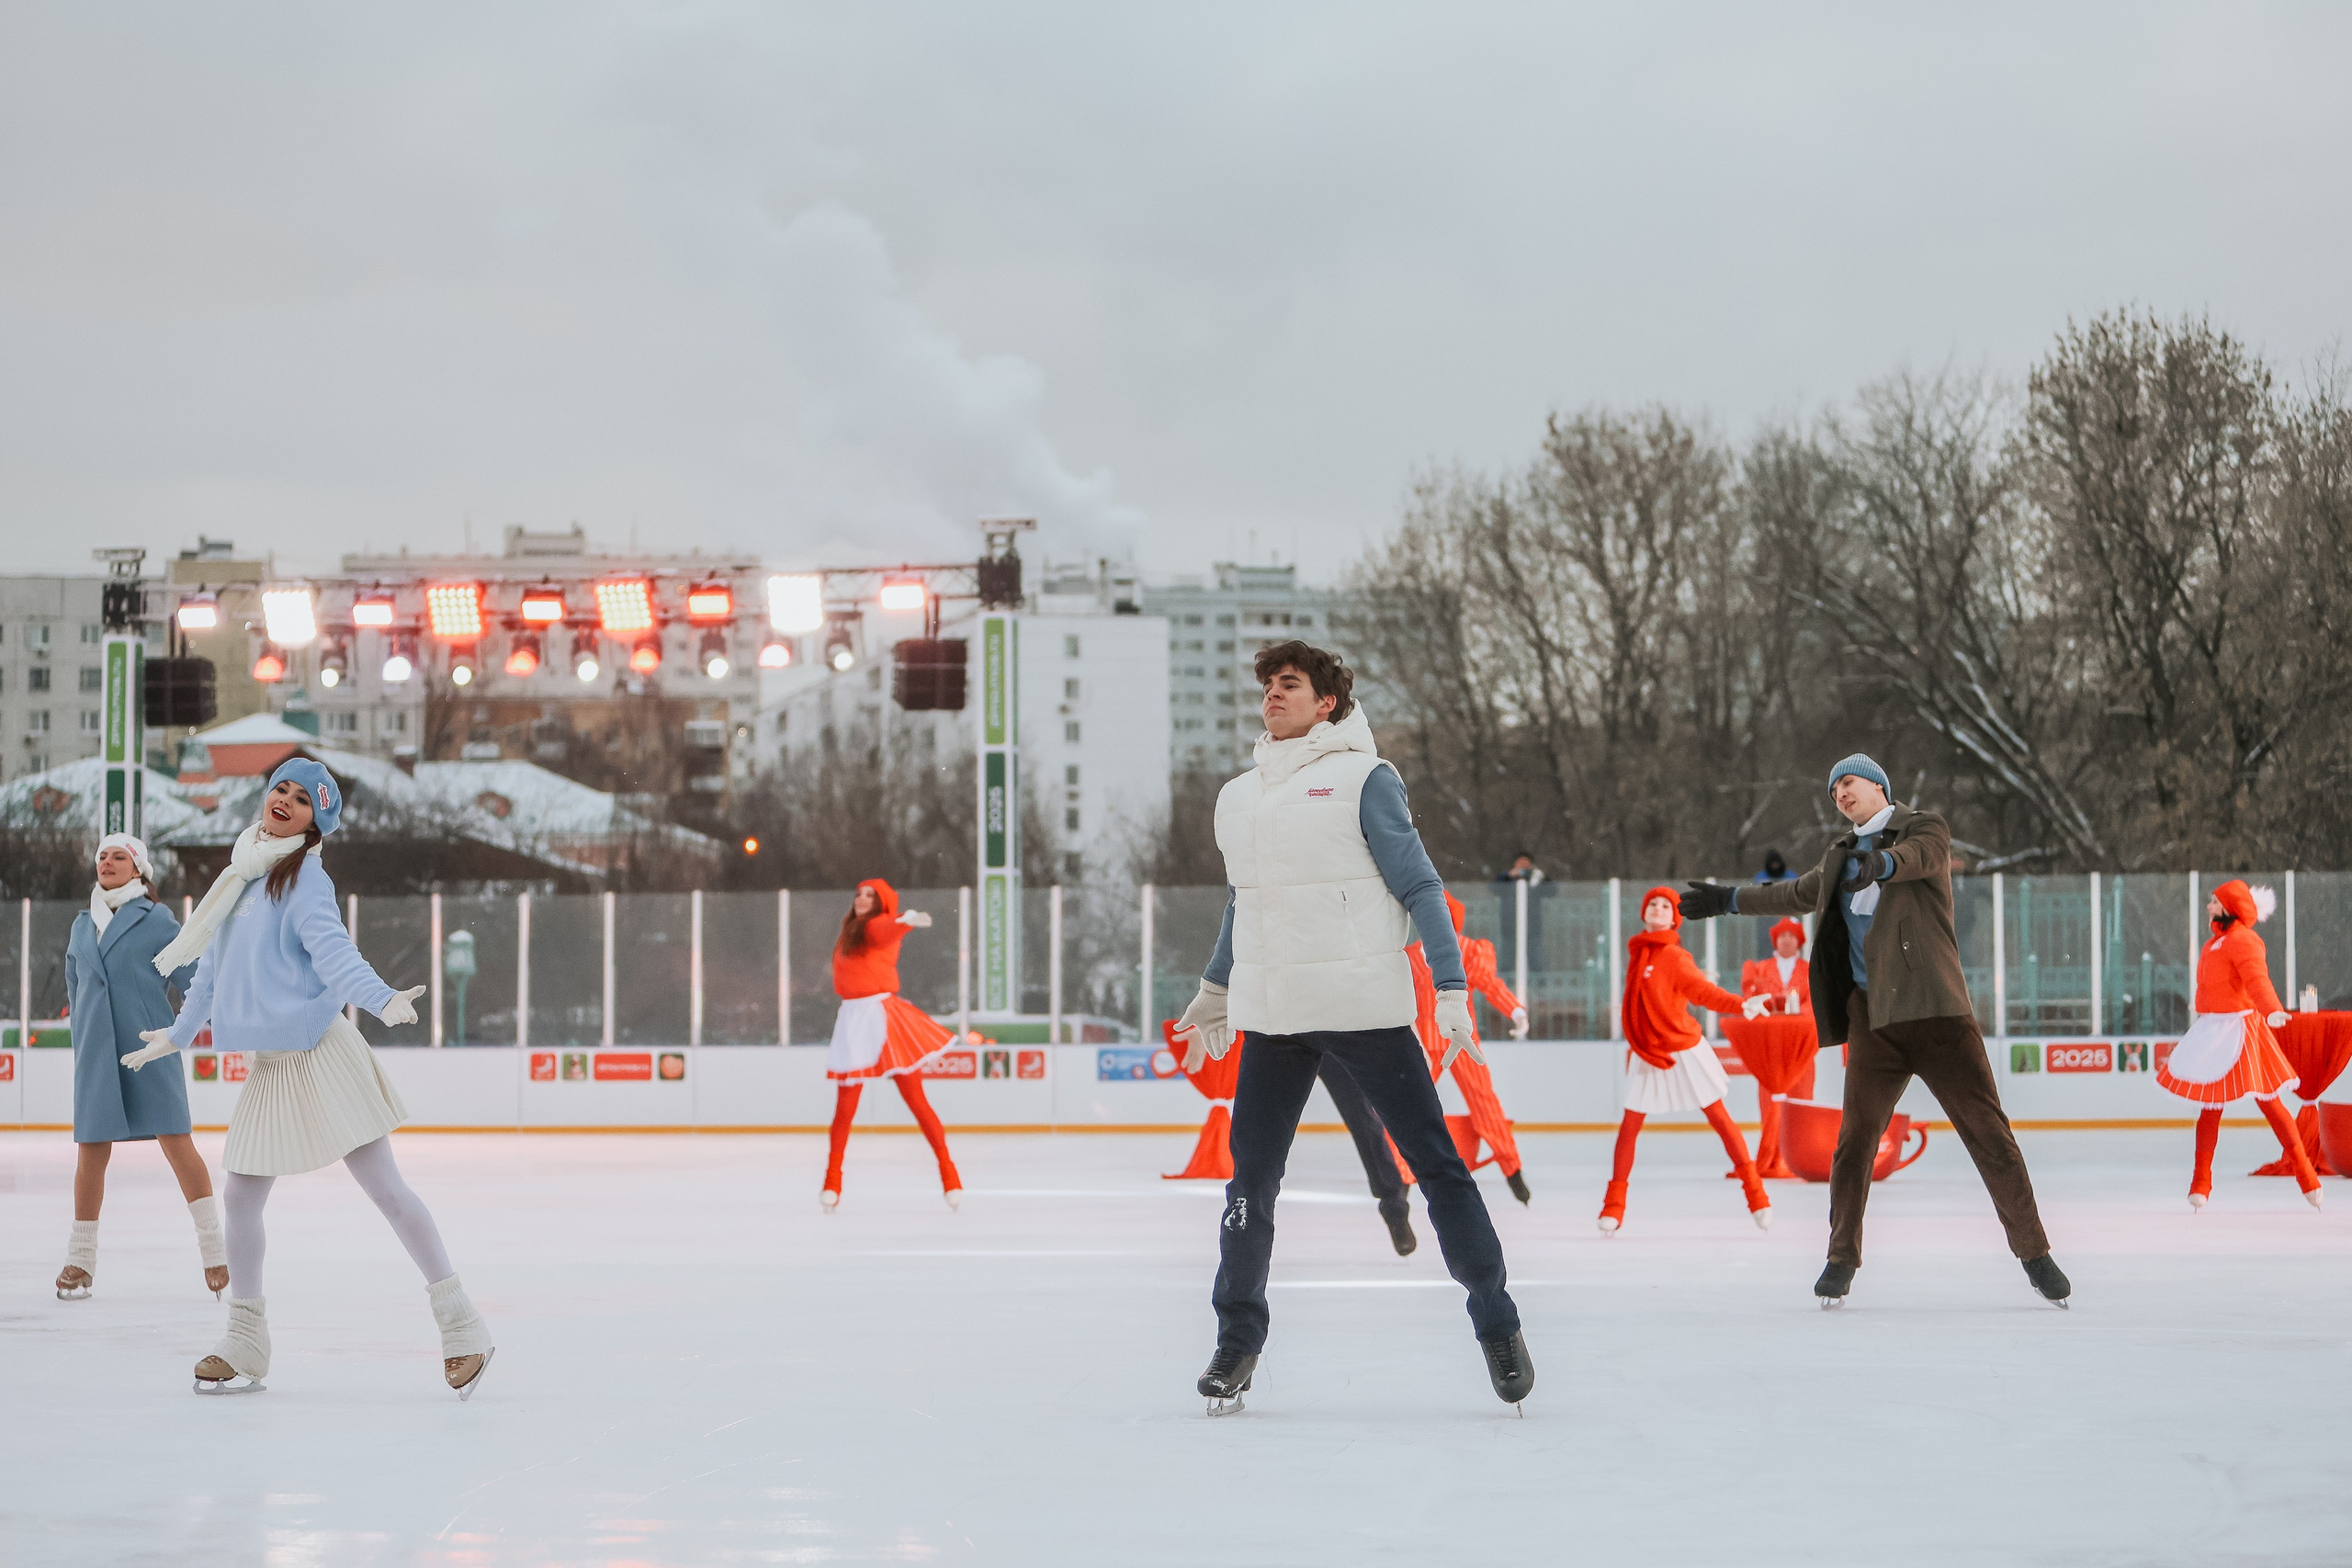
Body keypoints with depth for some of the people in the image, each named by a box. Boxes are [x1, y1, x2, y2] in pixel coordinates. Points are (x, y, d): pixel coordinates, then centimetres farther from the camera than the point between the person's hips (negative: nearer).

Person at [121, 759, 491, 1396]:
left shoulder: (304, 879, -9)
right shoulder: (243, 876, 13)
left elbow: (333, 951, -24)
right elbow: (217, 965, 26)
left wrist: (382, 1001, -43)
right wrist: (178, 1034, 36)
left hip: (321, 1053, -8)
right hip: (267, 1064, 8)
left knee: (385, 1187, -8)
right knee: (241, 1200, 8)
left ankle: (460, 1324, -4)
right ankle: (245, 1346, 19)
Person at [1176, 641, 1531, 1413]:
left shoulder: (1363, 779, -4)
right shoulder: (1237, 797, 13)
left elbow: (1420, 887, -6)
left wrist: (1451, 989, -12)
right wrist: (1214, 993, 32)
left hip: (1364, 1007, -5)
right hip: (1272, 1016, 5)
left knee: (1436, 1164, -2)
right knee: (1252, 1179, 3)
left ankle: (1498, 1325, 8)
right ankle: (1237, 1341, 14)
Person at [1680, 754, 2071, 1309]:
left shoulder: (1924, 828, 3)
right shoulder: (1840, 855, 21)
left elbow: (1916, 857, -21)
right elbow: (1800, 895, 38)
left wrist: (1879, 863, -42)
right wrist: (1729, 900, 44)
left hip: (1936, 1011, -5)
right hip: (1873, 1017, 5)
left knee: (1988, 1132, -6)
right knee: (1855, 1138, -1)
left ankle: (2034, 1252, 1)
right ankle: (1842, 1258, 12)